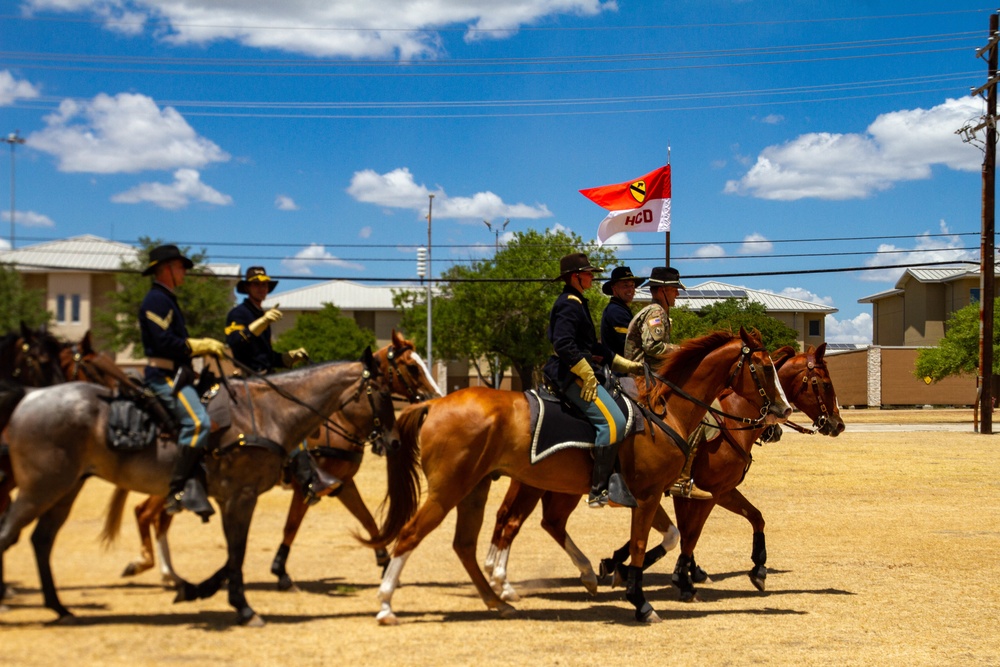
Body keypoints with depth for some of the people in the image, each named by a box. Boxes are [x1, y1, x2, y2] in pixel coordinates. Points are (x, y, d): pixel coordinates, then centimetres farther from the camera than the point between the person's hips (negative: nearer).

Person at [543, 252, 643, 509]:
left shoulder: (577, 303, 21)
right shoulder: (569, 304, -12)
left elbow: (593, 346, 26)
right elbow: (564, 344, -24)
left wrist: (623, 363, 21)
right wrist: (588, 375, -22)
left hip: (580, 373, 11)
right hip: (572, 375, -11)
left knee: (621, 416, 10)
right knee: (613, 421, -21)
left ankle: (614, 481, 8)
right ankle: (599, 490, -20)